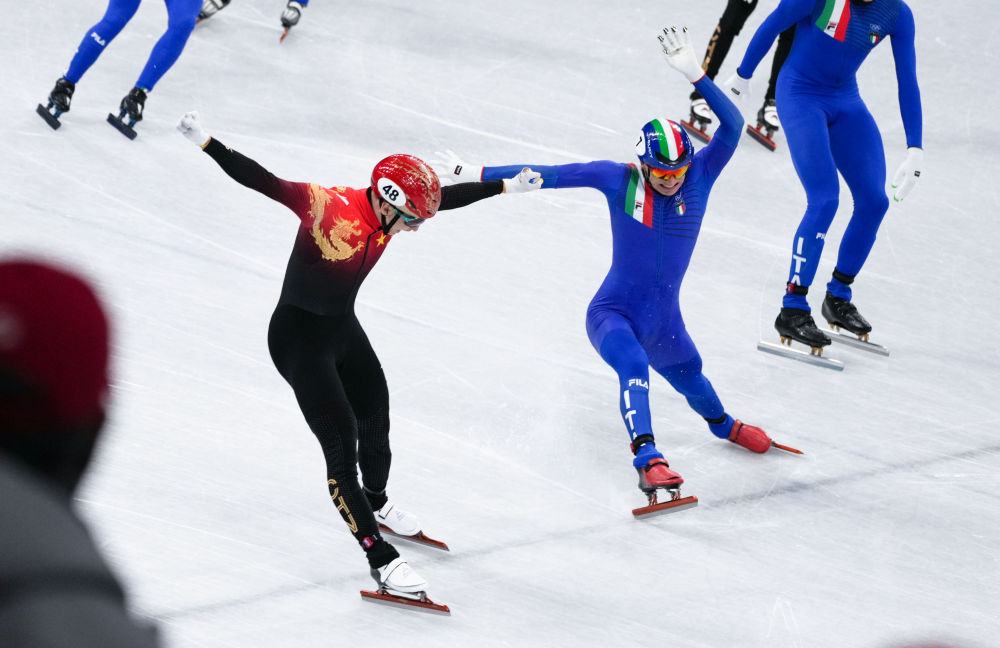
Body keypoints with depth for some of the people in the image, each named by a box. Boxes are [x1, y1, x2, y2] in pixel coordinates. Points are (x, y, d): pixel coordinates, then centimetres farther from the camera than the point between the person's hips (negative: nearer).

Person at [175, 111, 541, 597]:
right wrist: (205, 143, -44)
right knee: (341, 445, -12)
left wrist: (506, 187, 18)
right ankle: (381, 559, -8)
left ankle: (376, 503, 54)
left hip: (344, 330, 8)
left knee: (376, 424, 24)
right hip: (298, 337, -8)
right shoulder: (328, 206, -29)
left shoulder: (387, 212, -7)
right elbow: (261, 181, -34)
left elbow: (449, 197, 8)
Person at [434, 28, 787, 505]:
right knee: (634, 367, -34)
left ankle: (723, 425, 62)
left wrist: (695, 75, -38)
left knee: (692, 381, 27)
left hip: (664, 323, 3)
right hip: (613, 313, -3)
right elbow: (547, 175, -10)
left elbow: (732, 125, -25)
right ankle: (647, 462, -45)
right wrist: (474, 175, -9)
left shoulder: (699, 177, -11)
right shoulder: (618, 180, -13)